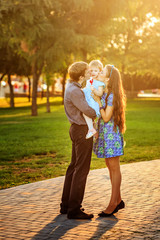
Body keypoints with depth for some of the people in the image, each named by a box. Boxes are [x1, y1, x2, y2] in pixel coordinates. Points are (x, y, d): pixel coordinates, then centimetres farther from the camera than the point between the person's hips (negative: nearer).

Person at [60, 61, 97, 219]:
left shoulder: (73, 87, 12)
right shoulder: (74, 91, -20)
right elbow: (90, 112, -24)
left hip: (77, 129, 11)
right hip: (82, 131, -11)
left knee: (74, 167, 15)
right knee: (81, 169, -6)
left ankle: (66, 205, 22)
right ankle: (74, 209, -3)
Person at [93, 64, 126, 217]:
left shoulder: (112, 96, -17)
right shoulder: (104, 93, 10)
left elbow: (106, 117, -18)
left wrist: (98, 102, -17)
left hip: (111, 134, -10)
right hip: (103, 133, 10)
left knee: (114, 168, -2)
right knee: (110, 167, 14)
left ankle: (113, 204, 4)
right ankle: (118, 200, 23)